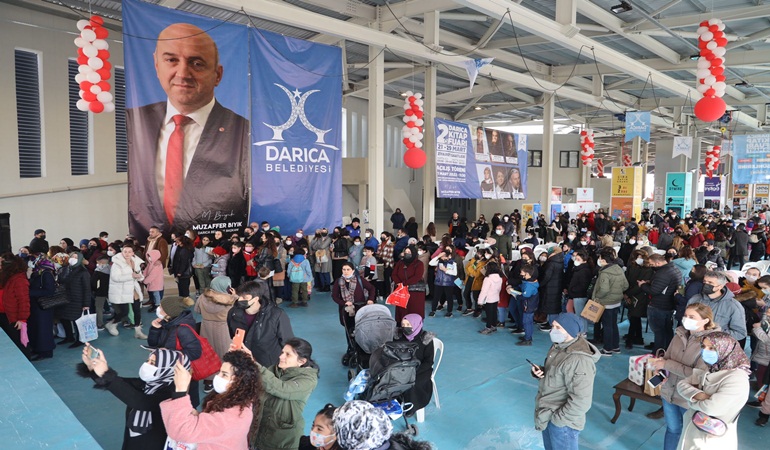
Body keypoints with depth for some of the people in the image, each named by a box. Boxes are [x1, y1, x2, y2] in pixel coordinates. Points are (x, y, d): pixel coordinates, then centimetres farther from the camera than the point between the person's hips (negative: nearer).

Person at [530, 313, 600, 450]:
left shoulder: (578, 361, -30)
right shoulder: (559, 346, -1)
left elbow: (581, 402, -30)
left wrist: (557, 419, -20)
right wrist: (539, 372, -5)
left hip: (562, 422, -8)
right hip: (547, 414, 9)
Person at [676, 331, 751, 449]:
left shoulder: (737, 378, -21)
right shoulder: (708, 370, 3)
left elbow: (712, 407, -28)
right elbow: (681, 384, 0)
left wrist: (692, 400, -9)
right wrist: (697, 394, -19)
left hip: (712, 440, -6)